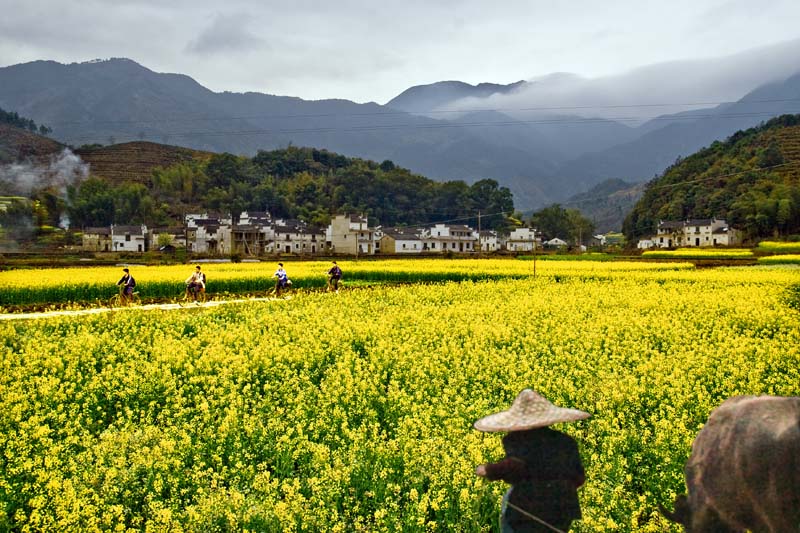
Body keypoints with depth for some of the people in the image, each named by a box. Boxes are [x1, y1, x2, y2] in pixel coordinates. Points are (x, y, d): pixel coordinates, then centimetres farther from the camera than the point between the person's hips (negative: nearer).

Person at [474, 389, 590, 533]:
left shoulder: (515, 439, -3)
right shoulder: (566, 440, 11)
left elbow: (516, 465, -19)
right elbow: (579, 477, 9)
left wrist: (489, 471, -4)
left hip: (527, 509, -5)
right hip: (562, 509, 5)